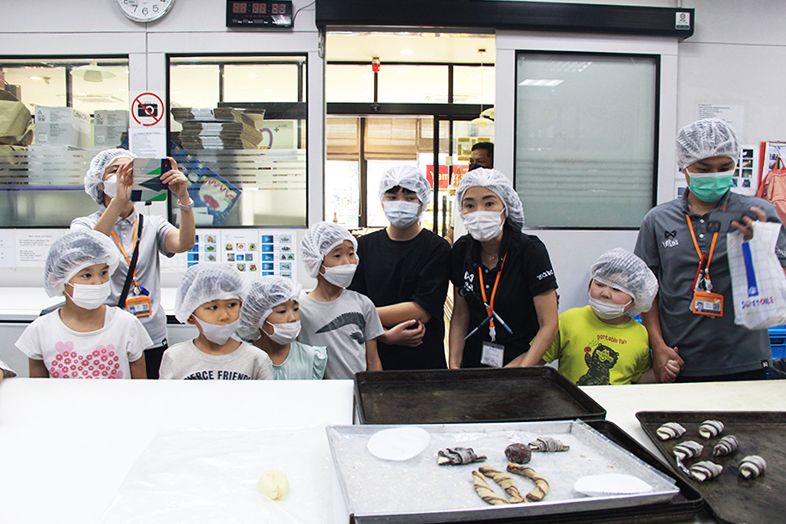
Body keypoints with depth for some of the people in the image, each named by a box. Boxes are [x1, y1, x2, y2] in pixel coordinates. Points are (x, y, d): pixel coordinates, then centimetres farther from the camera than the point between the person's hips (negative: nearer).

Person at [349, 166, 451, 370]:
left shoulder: (438, 249, -6)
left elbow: (422, 310, -14)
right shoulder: (363, 246, 2)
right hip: (373, 360, 2)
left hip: (424, 361, -2)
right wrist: (386, 336, -17)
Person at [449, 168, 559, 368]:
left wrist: (519, 374, -19)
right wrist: (453, 364, -4)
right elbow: (460, 314, 7)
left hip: (520, 361, -2)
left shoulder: (530, 250, -12)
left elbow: (549, 325, -11)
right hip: (472, 363, 3)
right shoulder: (461, 250, -1)